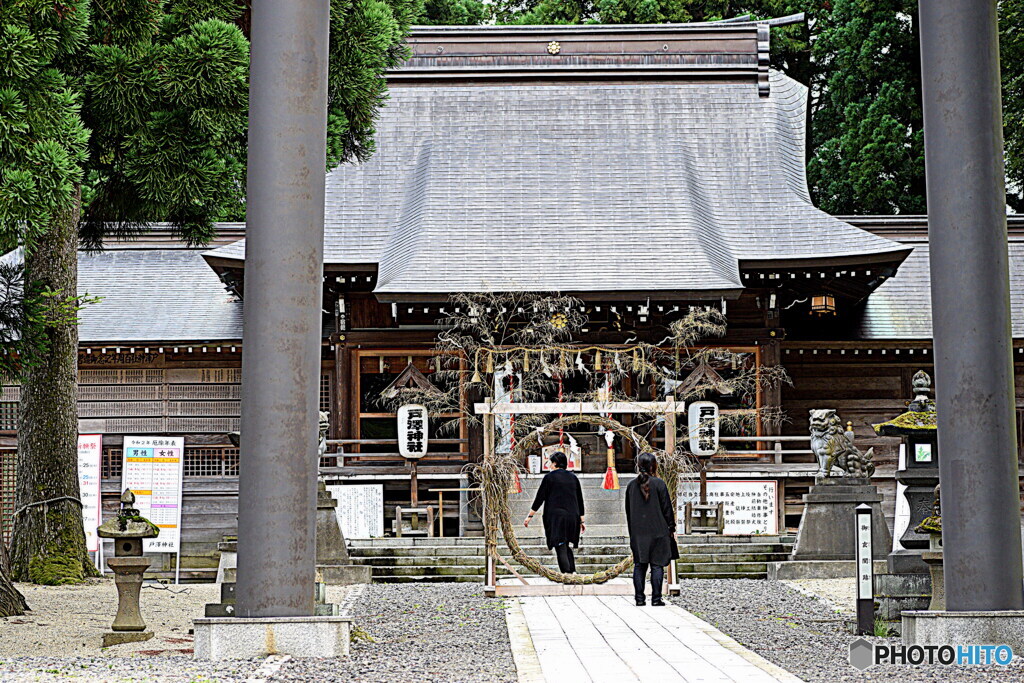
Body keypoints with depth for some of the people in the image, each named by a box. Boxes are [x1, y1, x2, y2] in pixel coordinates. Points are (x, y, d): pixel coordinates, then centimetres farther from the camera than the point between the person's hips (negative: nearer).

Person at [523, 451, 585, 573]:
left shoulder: (549, 477, -2)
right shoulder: (573, 477, 11)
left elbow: (540, 498, -4)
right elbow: (580, 500, 13)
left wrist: (530, 516, 1)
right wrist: (581, 521, 19)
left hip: (555, 516, -5)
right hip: (572, 517, 5)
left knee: (560, 547, -7)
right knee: (567, 547, 14)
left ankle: (566, 573, -16)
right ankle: (573, 571, 3)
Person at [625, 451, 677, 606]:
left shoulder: (631, 485, 5)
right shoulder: (658, 484, -8)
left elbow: (628, 511, 11)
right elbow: (666, 508, -5)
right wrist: (671, 528, 4)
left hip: (637, 533, 3)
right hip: (657, 531, -3)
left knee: (639, 565, 8)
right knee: (657, 564, 1)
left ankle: (639, 598, 6)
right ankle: (656, 598, -1)